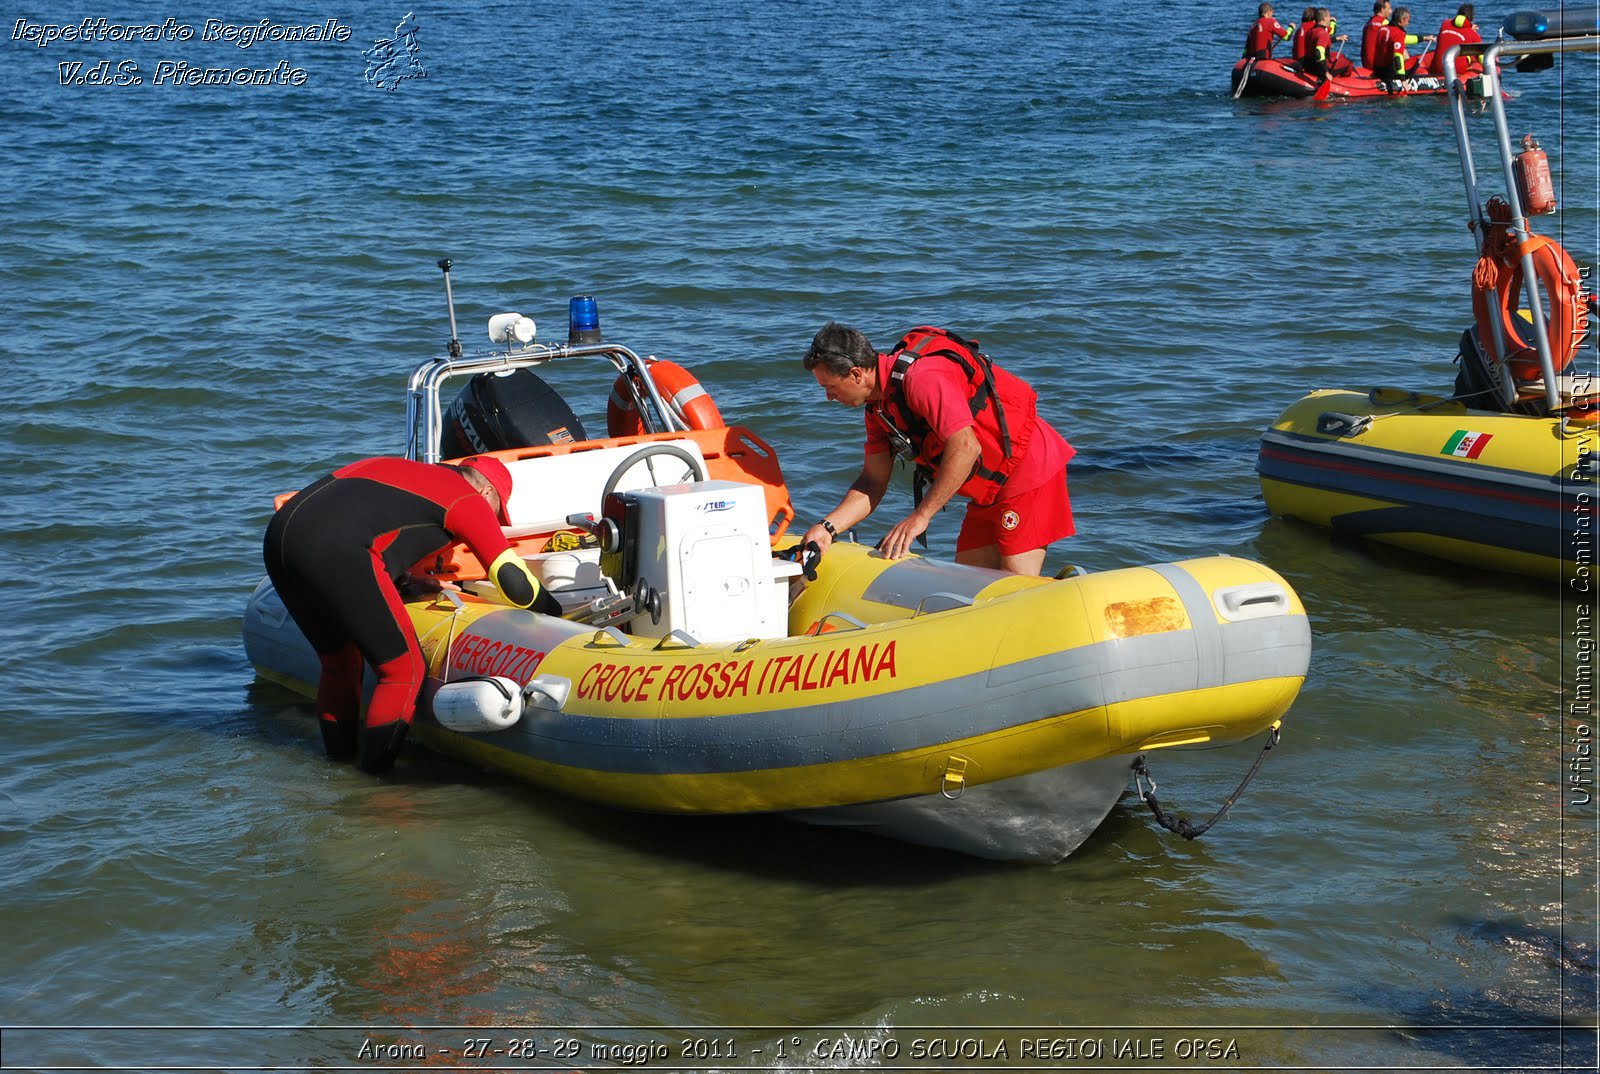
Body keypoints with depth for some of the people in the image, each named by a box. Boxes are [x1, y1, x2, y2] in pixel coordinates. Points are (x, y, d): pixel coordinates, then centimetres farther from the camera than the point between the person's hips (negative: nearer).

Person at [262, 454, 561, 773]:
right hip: (337, 552, -8)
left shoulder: (405, 470, 32)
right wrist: (551, 609, 28)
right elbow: (514, 582, 10)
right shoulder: (470, 501, 12)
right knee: (404, 671, 4)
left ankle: (341, 758, 32)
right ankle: (376, 770, 7)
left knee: (339, 662, 25)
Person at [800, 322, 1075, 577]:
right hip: (991, 488, 10)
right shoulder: (877, 405, 7)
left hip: (1029, 467, -10)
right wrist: (828, 527, -4)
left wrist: (920, 516, -27)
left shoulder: (921, 377, -25)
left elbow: (965, 447, -31)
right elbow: (873, 482, 10)